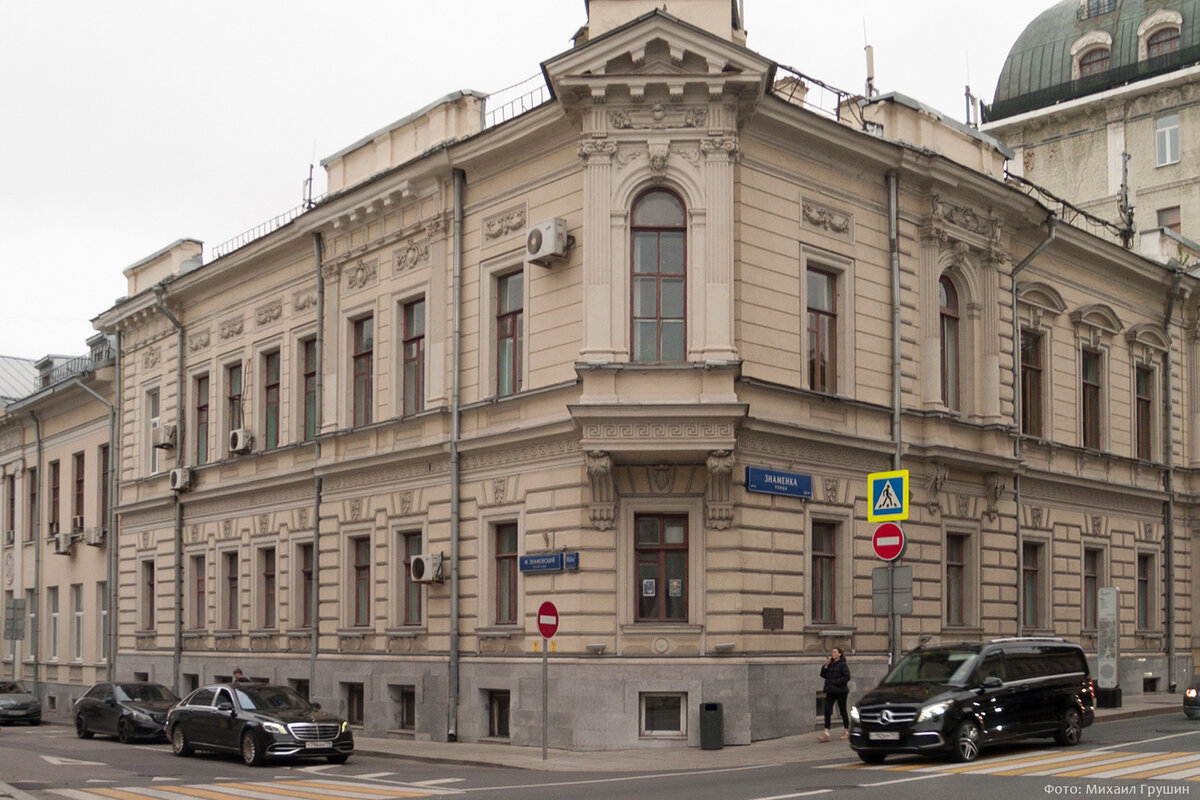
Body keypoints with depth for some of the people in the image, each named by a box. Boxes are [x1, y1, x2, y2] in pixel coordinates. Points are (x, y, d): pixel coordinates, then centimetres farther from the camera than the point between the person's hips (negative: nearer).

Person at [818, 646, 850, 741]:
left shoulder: (843, 664, -9)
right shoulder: (830, 664, 11)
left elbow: (847, 677, -16)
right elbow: (823, 675, 8)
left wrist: (836, 682, -18)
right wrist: (826, 666, -5)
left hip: (840, 691, -6)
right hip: (830, 691, 6)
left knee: (842, 710, 5)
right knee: (827, 710, -4)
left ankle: (846, 731, 21)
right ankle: (826, 733, -7)